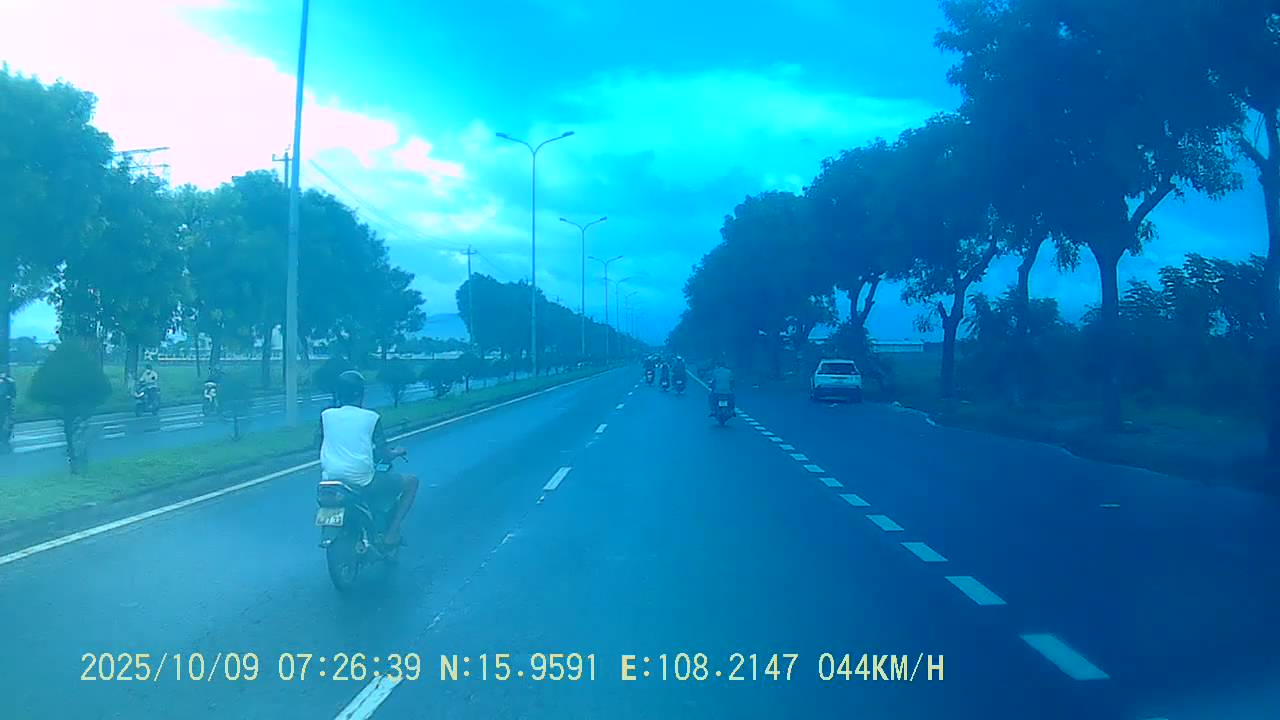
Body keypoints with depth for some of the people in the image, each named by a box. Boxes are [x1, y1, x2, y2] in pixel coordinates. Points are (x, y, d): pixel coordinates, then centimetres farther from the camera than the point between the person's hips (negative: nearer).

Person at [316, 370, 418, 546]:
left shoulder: (326, 415, 4)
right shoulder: (371, 418, -4)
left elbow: (318, 443, 17)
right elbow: (383, 455, -4)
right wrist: (397, 452, 18)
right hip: (363, 484, -5)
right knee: (411, 481, 13)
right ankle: (391, 532, 4)